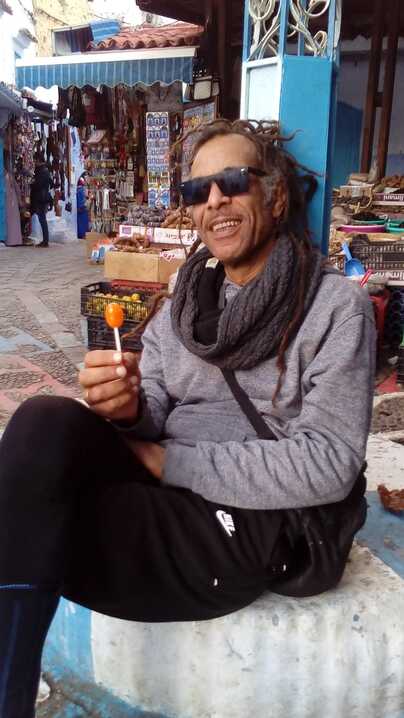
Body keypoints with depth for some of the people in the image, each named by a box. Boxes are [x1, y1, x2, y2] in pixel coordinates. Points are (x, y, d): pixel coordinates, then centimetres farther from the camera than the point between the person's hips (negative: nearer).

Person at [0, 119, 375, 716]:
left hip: (257, 524, -5)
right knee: (48, 423, -24)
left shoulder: (336, 305, -5)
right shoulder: (186, 298, 12)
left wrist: (168, 461, -15)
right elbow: (153, 414, 7)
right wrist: (127, 409, -19)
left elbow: (329, 464, -14)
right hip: (166, 490, 5)